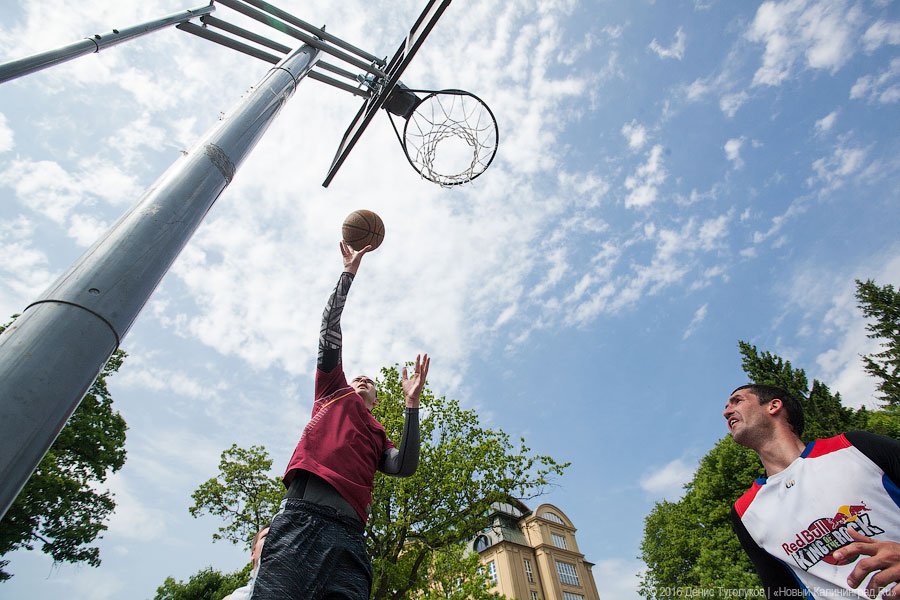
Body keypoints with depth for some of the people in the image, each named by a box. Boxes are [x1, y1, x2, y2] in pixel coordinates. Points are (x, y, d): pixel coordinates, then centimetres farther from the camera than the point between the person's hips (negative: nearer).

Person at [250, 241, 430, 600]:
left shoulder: (379, 437, 32)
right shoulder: (333, 393, 27)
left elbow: (405, 467, 11)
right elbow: (329, 334, 20)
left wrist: (411, 403, 8)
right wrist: (349, 273, 19)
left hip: (351, 534, 3)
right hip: (303, 515, -3)